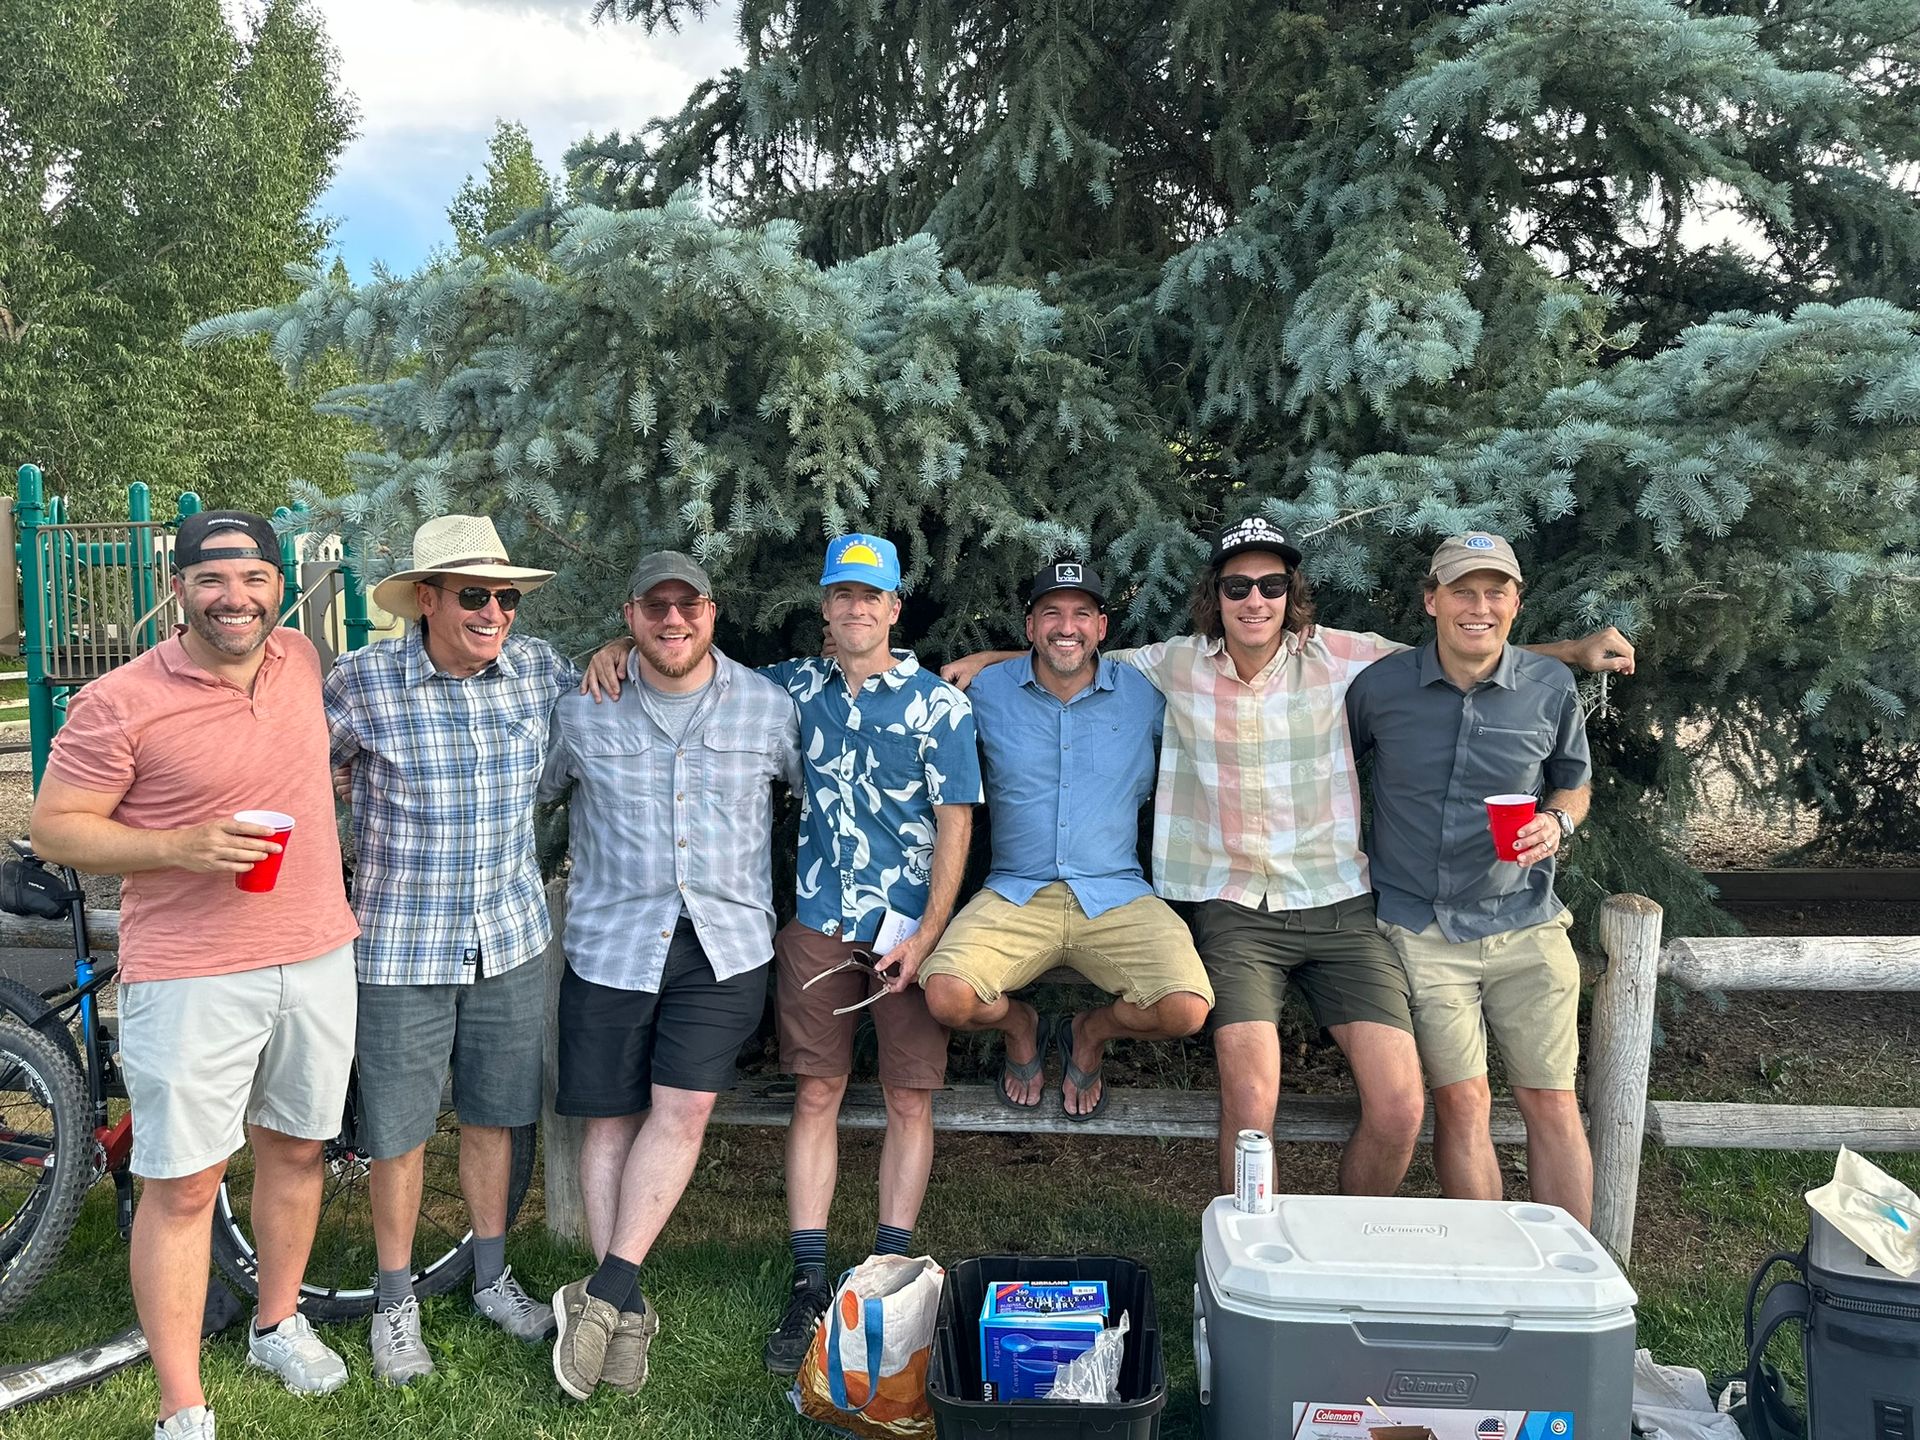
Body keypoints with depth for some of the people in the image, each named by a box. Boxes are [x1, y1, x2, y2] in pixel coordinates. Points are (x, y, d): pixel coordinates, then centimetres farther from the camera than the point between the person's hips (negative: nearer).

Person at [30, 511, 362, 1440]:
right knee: (183, 1187, 2)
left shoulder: (301, 660, 4)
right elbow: (54, 828, -9)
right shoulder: (120, 702, -13)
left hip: (317, 959, 5)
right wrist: (182, 846, -21)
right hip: (192, 977, -5)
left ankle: (277, 1324, 40)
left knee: (294, 1149, 18)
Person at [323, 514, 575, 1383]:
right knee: (399, 1132, 9)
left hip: (511, 937, 3)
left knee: (493, 1116, 16)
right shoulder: (366, 679, -12)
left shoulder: (537, 668, -1)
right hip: (401, 947, -3)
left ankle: (493, 1279, 36)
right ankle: (395, 1304, 29)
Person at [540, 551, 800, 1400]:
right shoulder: (583, 709, 4)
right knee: (610, 1118, 2)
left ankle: (606, 1292, 0)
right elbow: (529, 795, 15)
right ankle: (625, 1314, 11)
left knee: (683, 1107, -10)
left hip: (726, 940, 0)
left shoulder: (769, 707, 4)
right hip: (610, 940, 1)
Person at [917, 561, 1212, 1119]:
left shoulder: (1144, 695, 4)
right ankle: (1021, 1025, 13)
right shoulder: (988, 692, 4)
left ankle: (1089, 1034, 14)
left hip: (1117, 896, 1)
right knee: (947, 997, -27)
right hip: (1015, 894, 0)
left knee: (1187, 1009, -24)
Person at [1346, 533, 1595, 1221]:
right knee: (1462, 1100, -6)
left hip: (1525, 924, 2)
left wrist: (1557, 822, -5)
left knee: (1552, 1102, 1)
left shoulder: (1551, 687, 1)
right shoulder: (1379, 686, -3)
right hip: (1419, 926, -1)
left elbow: (1575, 782, 16)